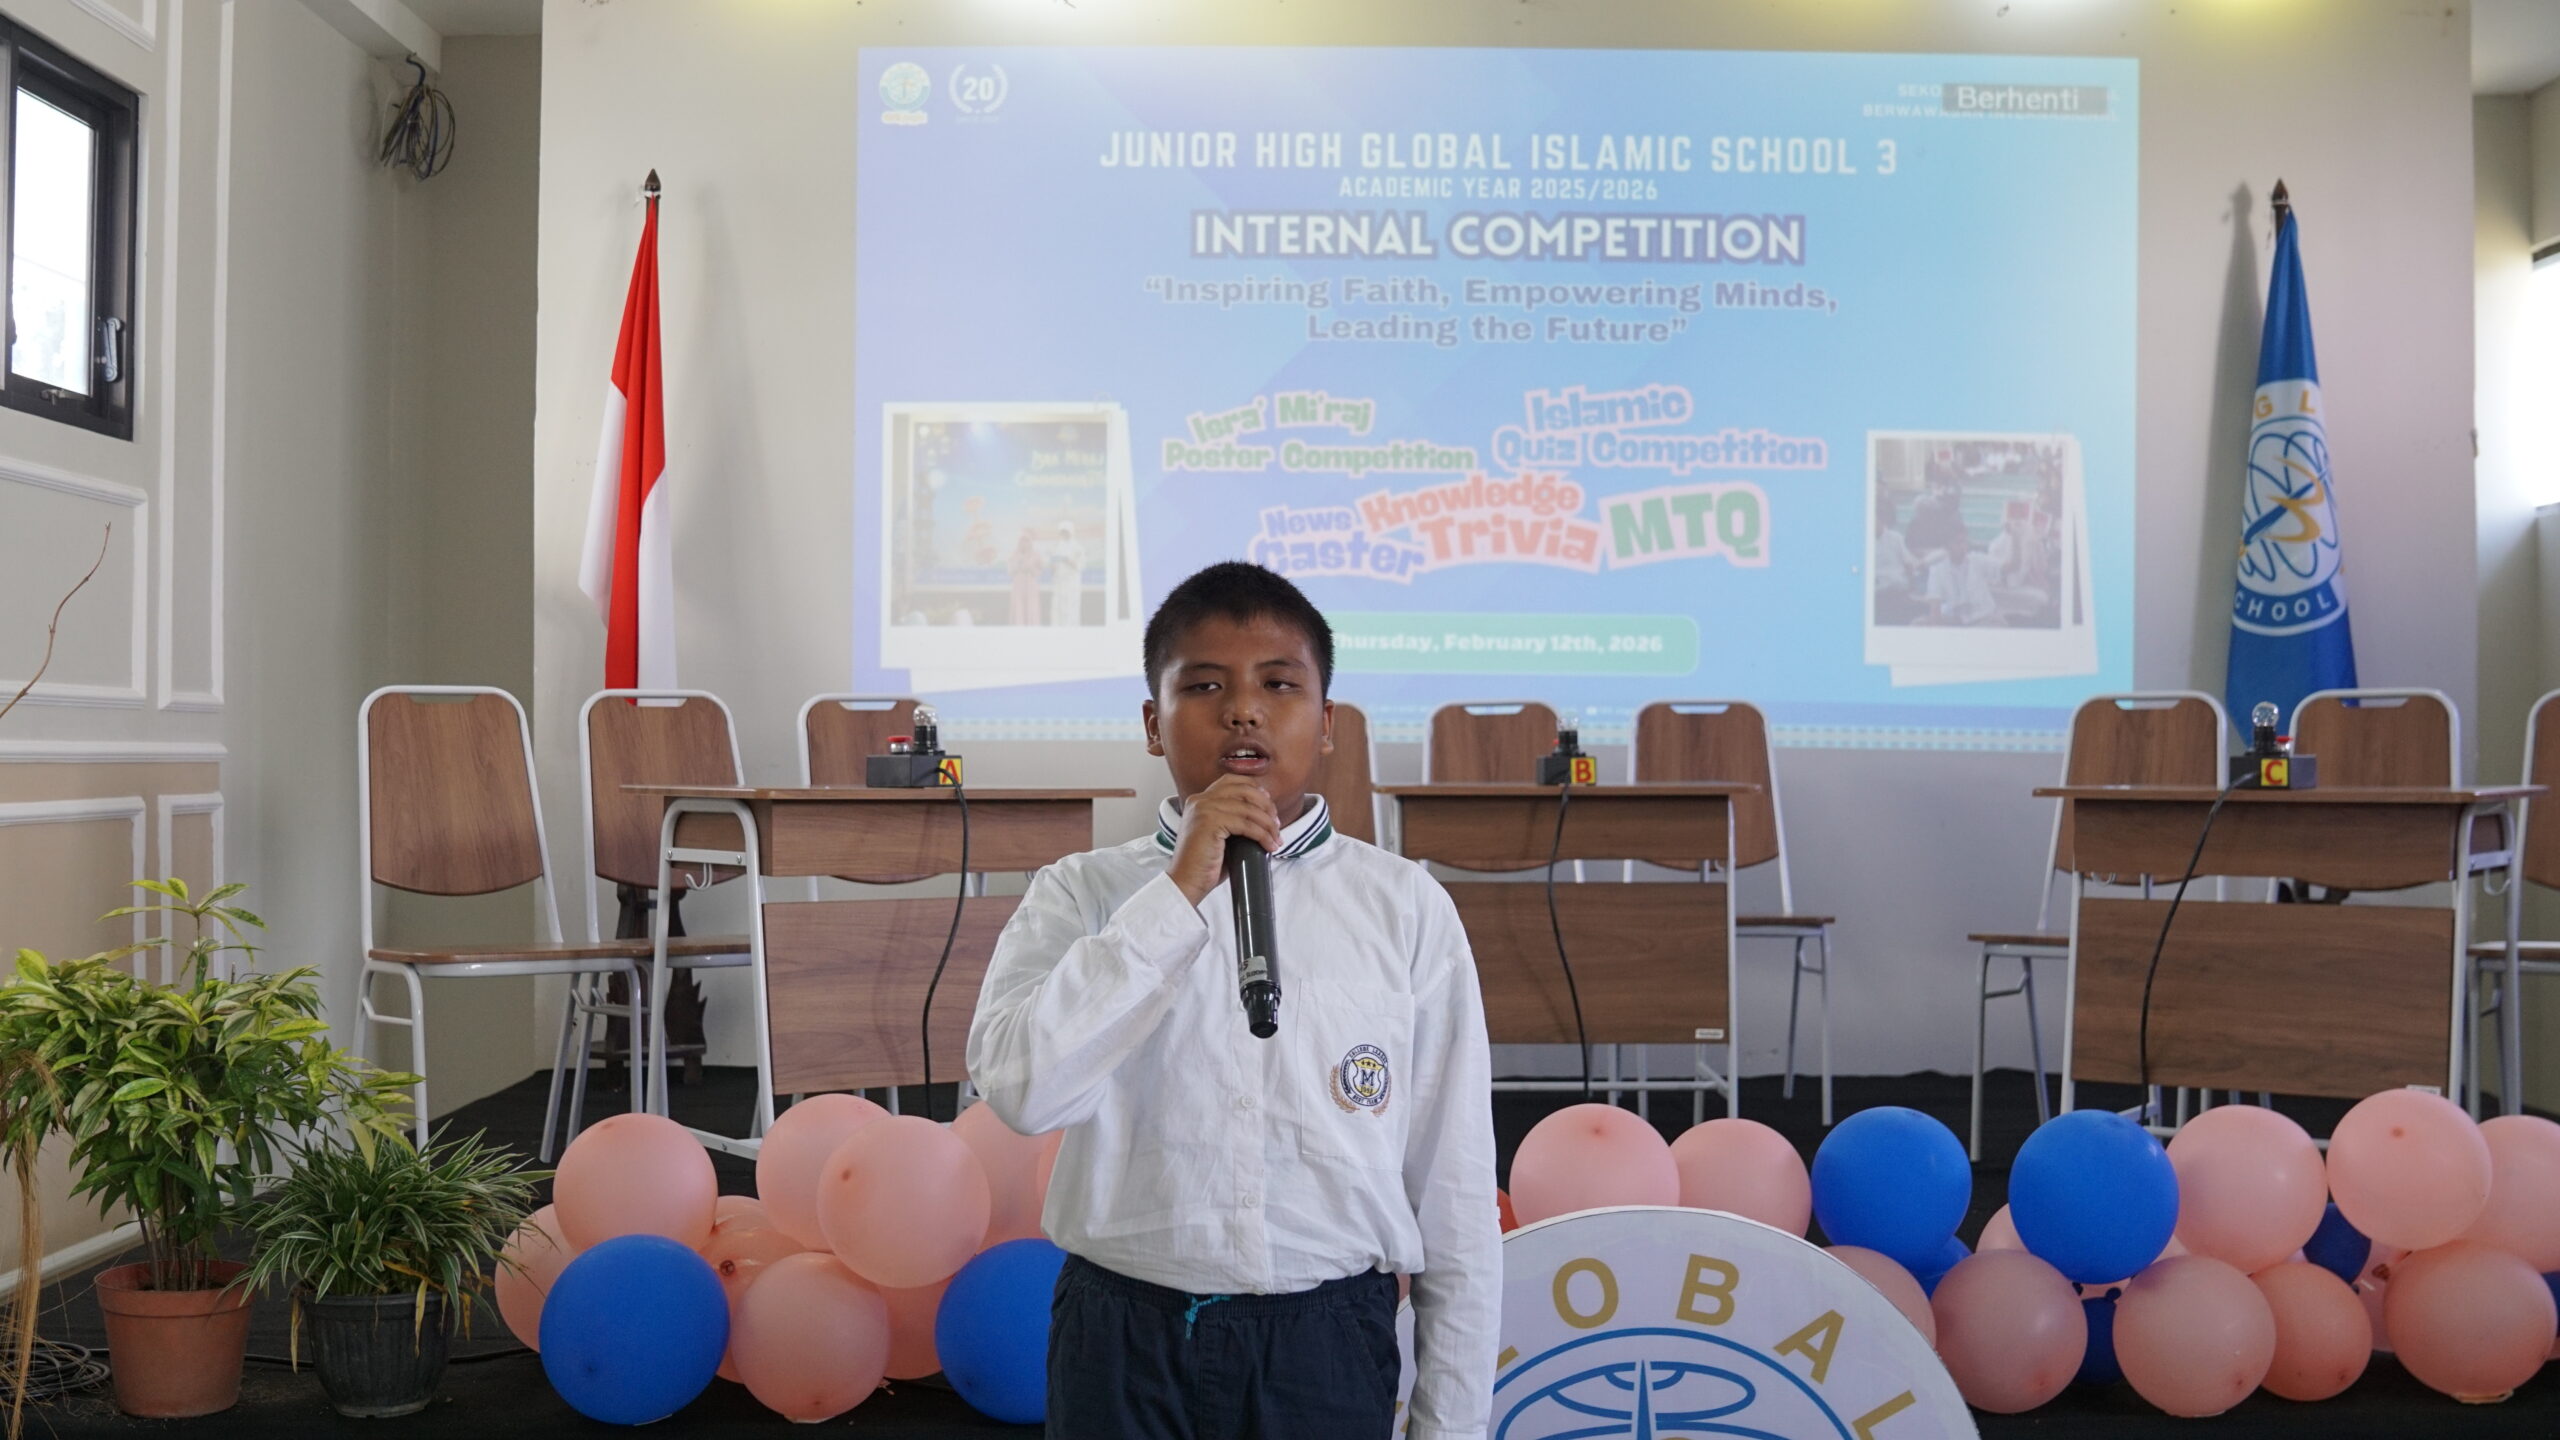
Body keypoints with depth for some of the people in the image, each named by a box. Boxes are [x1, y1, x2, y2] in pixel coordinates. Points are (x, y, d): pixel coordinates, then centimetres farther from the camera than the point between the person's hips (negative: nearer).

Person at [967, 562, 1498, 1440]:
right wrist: (1180, 892, -19)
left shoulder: (1406, 908, -2)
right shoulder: (1082, 895, -1)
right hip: (1124, 1342, 0)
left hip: (1327, 1347, 0)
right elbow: (1020, 1088, -18)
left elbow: (1454, 1184, 1)